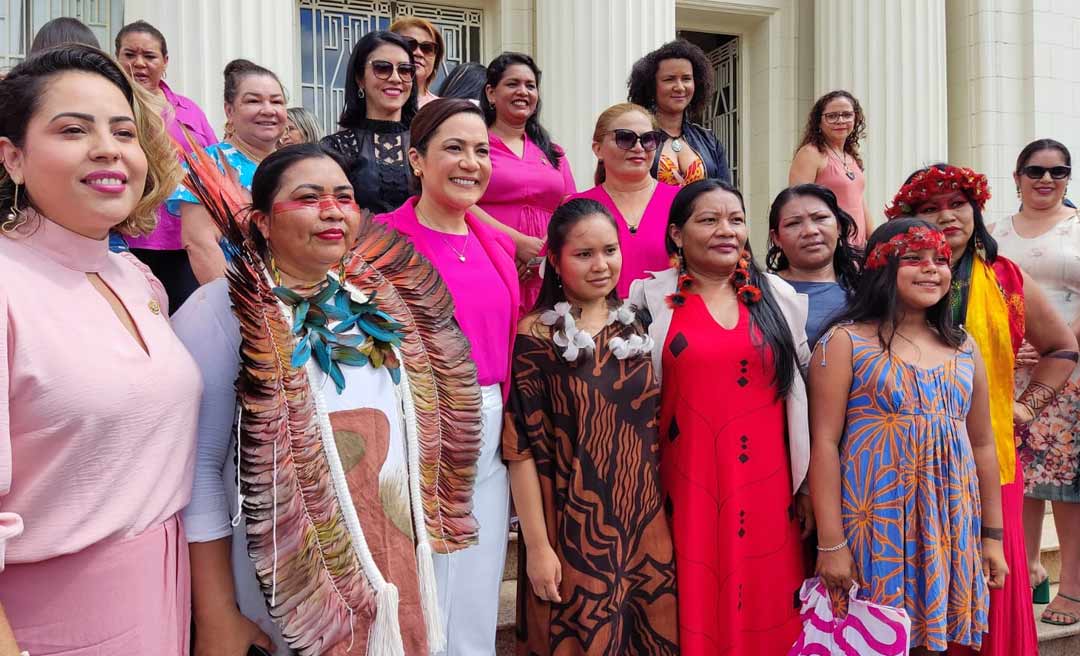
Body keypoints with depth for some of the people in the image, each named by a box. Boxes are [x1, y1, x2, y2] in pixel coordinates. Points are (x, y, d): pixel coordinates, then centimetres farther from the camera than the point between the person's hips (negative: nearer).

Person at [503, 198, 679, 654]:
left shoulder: (635, 324, 5)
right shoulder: (536, 335, -11)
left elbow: (655, 424, 12)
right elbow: (522, 447, -11)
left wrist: (666, 513, 11)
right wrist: (537, 544, -13)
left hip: (644, 521, 5)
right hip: (572, 529, -5)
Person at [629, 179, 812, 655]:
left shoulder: (781, 299, 7)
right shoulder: (650, 299, 0)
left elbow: (803, 397, 10)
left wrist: (808, 486, 7)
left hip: (766, 490, 2)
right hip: (688, 490, -2)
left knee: (763, 613, 8)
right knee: (694, 609, 5)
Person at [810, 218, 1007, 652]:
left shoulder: (964, 349, 11)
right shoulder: (846, 342, -5)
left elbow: (982, 445, 15)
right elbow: (825, 443, -10)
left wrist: (993, 534, 13)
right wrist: (830, 543, -14)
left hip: (952, 528, 5)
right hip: (876, 522, -4)